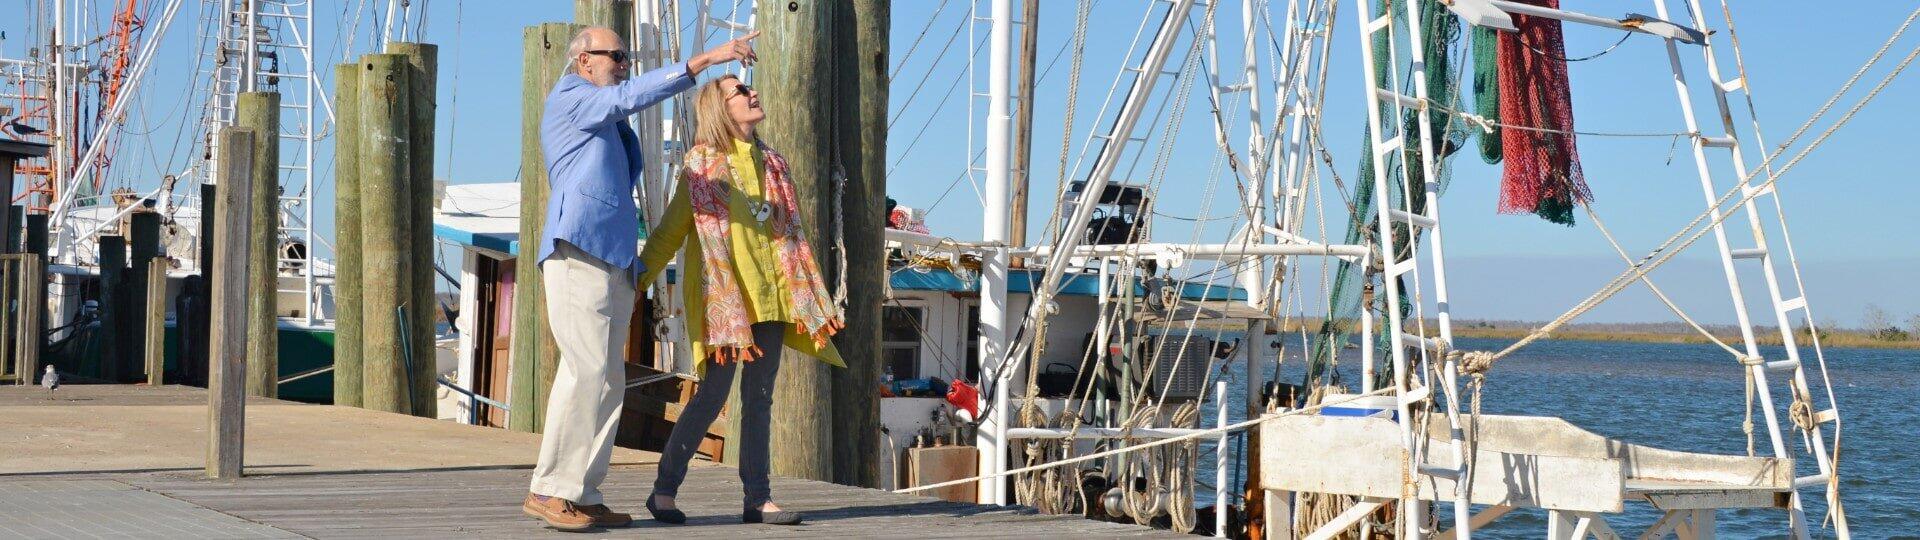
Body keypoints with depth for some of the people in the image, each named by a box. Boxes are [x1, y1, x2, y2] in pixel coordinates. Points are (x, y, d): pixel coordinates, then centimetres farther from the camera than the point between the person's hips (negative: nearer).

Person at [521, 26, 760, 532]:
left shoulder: (609, 125, 28)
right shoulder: (568, 98, 2)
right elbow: (634, 95, -14)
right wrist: (707, 58, -20)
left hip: (615, 260, 9)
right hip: (579, 251, -9)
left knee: (608, 383, 3)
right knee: (588, 372, -15)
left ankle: (583, 495, 3)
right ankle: (549, 490, -13)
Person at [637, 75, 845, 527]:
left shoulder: (770, 163, 15)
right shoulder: (701, 164, -1)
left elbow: (790, 234, 20)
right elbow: (669, 232, 0)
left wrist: (811, 299, 18)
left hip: (770, 296, 6)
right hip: (723, 295, -6)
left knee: (759, 398, 5)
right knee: (713, 395, -8)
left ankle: (758, 499, 8)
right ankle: (663, 490, 2)